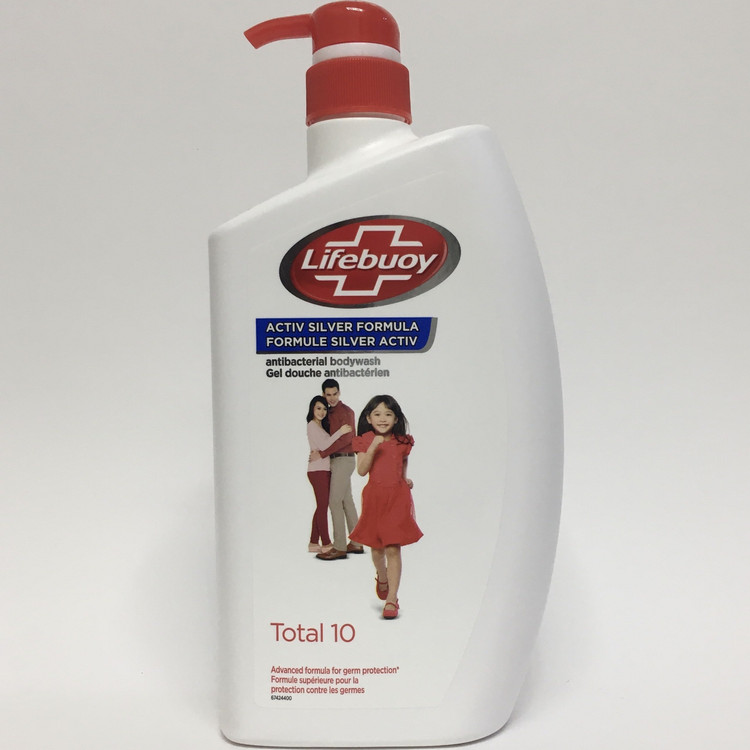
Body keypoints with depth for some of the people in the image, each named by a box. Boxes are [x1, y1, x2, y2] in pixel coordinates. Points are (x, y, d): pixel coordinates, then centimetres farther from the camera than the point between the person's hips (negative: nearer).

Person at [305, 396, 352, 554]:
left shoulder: (321, 426, 20)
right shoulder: (312, 425, -7)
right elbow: (323, 445, -16)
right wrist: (340, 432, -17)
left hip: (324, 470, 9)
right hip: (317, 470, -9)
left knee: (321, 507, 9)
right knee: (323, 506, -5)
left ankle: (314, 543, 14)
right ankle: (326, 544, -1)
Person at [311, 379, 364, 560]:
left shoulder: (345, 412, -11)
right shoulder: (330, 413, 14)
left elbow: (345, 439, -20)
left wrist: (322, 454, -20)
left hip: (343, 460, -9)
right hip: (338, 460, 9)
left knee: (335, 502, -10)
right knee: (347, 501, 10)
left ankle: (339, 548, -9)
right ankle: (356, 543, 16)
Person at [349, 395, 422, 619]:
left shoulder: (402, 442, 1)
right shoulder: (365, 441, -3)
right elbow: (361, 470, -15)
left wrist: (405, 479, 6)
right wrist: (373, 447, -25)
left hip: (397, 496, 0)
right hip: (374, 497, 1)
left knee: (393, 549, -5)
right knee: (377, 548, 13)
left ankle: (391, 599, -1)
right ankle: (382, 577, 45)